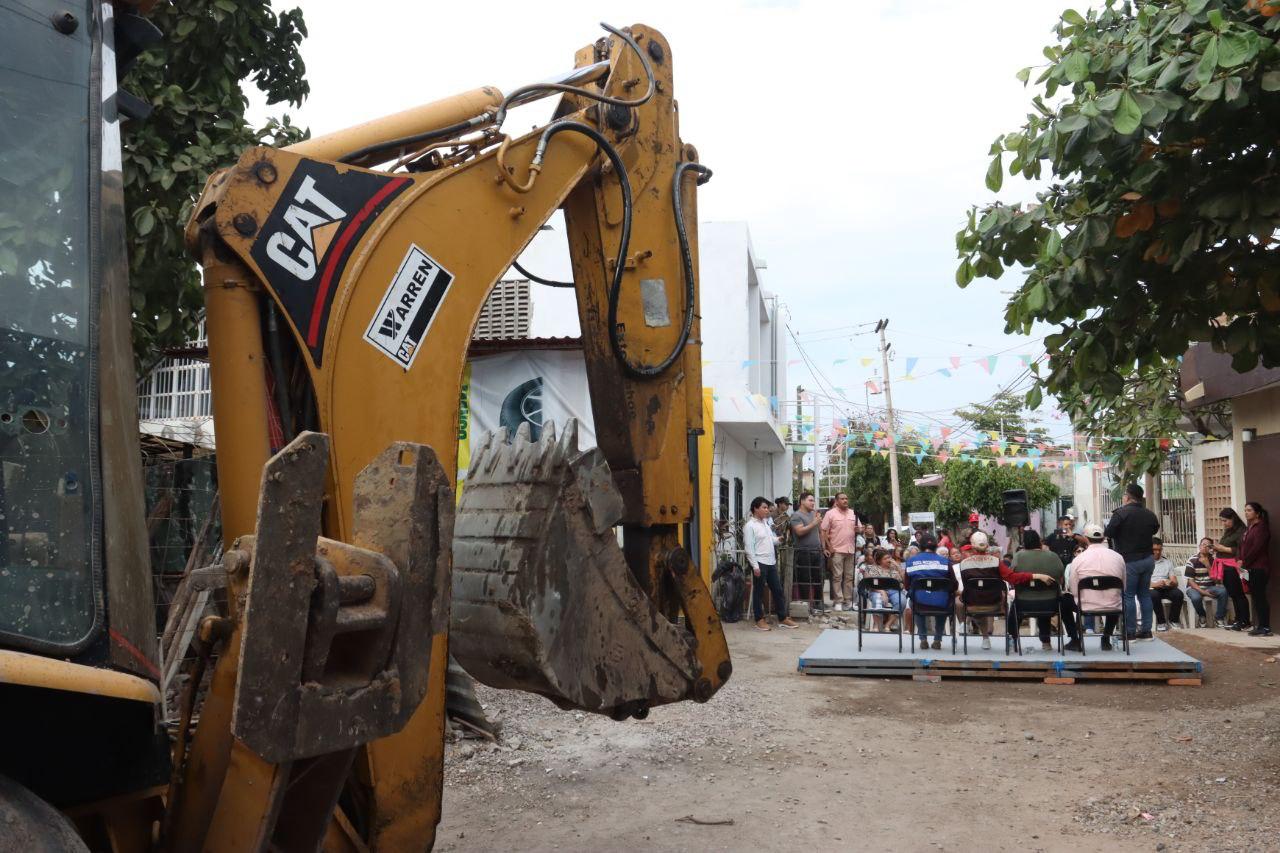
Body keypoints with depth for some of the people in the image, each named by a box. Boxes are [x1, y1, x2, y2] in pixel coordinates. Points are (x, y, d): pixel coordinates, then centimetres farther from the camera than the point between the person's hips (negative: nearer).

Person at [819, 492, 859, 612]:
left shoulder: (853, 513, 12)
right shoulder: (830, 513, -3)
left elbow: (858, 529, 19)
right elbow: (823, 531, -5)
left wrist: (858, 530, -5)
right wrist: (828, 547, -11)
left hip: (851, 549, 5)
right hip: (837, 550, -5)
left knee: (849, 576, 9)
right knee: (837, 576, -2)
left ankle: (849, 600, 16)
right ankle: (838, 601, 1)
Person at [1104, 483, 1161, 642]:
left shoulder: (1121, 513, -14)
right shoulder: (1150, 514, 4)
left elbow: (1108, 533, -13)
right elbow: (1155, 529, 21)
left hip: (1130, 560, -6)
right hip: (1148, 559, 6)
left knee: (1128, 595, 0)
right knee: (1144, 594, 13)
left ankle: (1130, 632, 1)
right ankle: (1146, 630, 16)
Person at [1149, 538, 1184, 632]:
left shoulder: (1168, 561, 21)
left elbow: (1175, 582, 13)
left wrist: (1172, 583, -13)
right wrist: (1154, 584, -22)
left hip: (1166, 589, 4)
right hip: (1152, 589, -4)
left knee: (1178, 593, -28)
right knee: (1154, 595, -38)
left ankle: (1172, 621, -9)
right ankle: (1161, 622, -20)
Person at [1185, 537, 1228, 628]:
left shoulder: (1213, 560, 2)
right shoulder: (1192, 561, -6)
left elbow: (1216, 580, -6)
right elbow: (1190, 581, -9)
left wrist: (1207, 565, -16)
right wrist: (1202, 591, -23)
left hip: (1210, 587, 3)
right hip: (1195, 587, -3)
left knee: (1223, 591, -29)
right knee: (1196, 597, -36)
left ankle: (1219, 618, -12)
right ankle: (1202, 616, -3)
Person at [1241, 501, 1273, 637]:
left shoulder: (1261, 527, -8)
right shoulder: (1250, 528, 19)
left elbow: (1256, 548, -16)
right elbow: (1243, 547, 18)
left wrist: (1244, 562, -11)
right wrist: (1241, 561, 3)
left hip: (1259, 568, -8)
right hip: (1251, 568, 8)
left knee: (1260, 597, -8)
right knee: (1256, 597, 8)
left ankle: (1265, 628, -6)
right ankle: (1260, 626, 11)